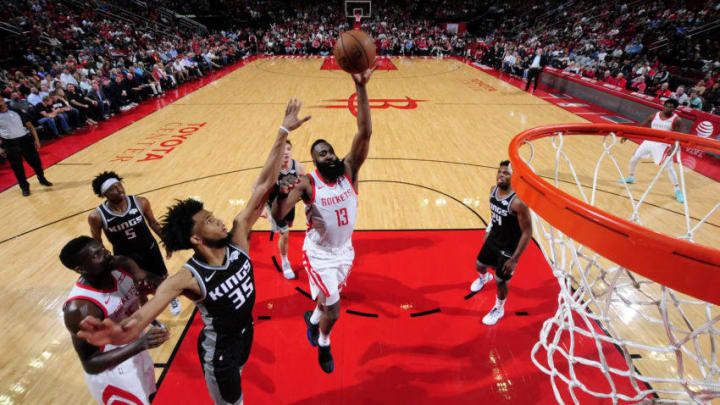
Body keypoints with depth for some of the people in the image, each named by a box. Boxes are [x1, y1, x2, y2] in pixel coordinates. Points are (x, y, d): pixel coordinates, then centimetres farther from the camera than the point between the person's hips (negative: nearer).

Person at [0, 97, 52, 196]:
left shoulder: (15, 111, 3)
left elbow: (29, 126, 3)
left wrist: (36, 139, -4)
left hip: (25, 139, 0)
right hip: (10, 144, 0)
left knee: (35, 161, 7)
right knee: (16, 167, 7)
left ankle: (42, 179, 30)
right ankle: (24, 187, 19)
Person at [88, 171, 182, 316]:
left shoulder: (140, 202, -19)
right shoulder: (96, 216, -22)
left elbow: (153, 223, -1)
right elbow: (97, 242, -5)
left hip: (150, 250, 1)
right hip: (125, 257, -1)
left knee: (162, 279, 20)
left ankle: (172, 298, 53)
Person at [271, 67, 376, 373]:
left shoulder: (348, 170, -13)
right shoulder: (307, 183, -19)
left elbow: (365, 132, -25)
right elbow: (277, 216, -25)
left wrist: (361, 88, -33)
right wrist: (282, 192, -47)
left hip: (345, 250, 4)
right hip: (319, 254, -3)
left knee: (328, 299, 25)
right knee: (333, 310, -2)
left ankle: (312, 319, 59)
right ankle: (323, 345, 32)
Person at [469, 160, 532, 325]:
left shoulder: (518, 202, -31)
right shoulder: (493, 190, -8)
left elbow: (527, 232, -24)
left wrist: (514, 259, -22)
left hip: (508, 248, -7)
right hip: (493, 240, 7)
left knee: (500, 281, 9)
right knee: (479, 265, 26)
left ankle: (498, 310, 38)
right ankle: (484, 278, 64)